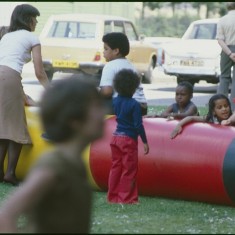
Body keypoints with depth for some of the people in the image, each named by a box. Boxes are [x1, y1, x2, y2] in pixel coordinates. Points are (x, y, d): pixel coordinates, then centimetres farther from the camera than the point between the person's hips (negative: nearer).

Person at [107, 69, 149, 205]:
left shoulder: (116, 101, 4)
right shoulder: (134, 104, -16)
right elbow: (138, 125, -16)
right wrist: (145, 142, -10)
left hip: (116, 137, 7)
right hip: (129, 139, -7)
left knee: (116, 167, 13)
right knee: (129, 169, 2)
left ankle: (113, 196, 16)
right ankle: (126, 198, 4)